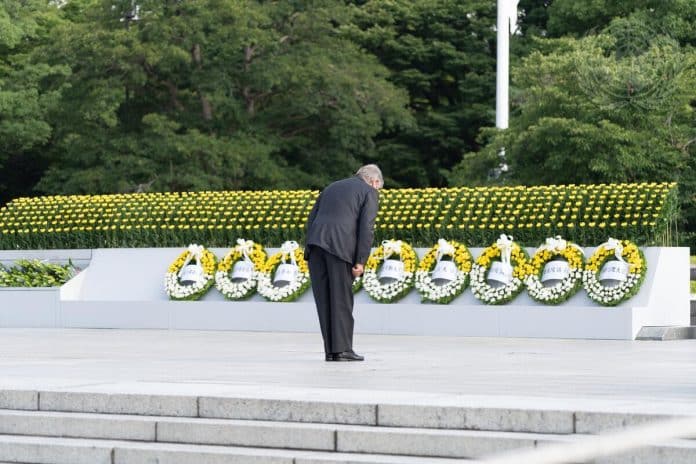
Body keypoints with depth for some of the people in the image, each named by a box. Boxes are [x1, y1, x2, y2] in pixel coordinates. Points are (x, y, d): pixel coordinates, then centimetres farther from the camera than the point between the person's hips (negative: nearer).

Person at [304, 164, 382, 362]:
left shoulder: (331, 188, 28)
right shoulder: (368, 192, 10)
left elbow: (311, 221, 20)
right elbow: (366, 227, -3)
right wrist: (361, 262, -5)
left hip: (315, 243, 5)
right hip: (340, 247, -5)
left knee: (324, 300, 7)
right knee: (341, 300, 1)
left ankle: (330, 350, 7)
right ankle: (342, 349, 0)